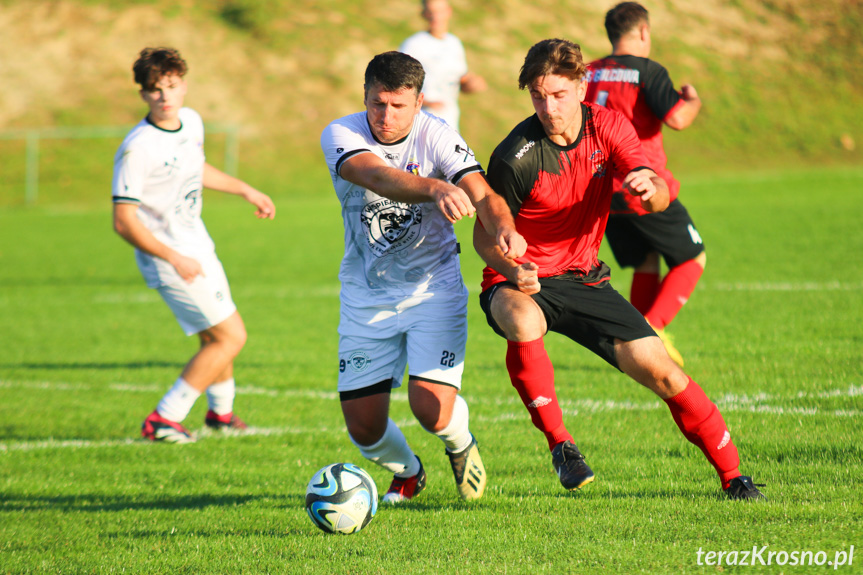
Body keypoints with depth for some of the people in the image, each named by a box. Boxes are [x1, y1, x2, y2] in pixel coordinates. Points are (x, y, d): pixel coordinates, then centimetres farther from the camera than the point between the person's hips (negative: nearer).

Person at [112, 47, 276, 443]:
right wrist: (174, 258, -27)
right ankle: (163, 420, -5)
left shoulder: (191, 122, 1)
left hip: (198, 247, 8)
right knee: (231, 337, -9)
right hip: (169, 260, -8)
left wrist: (246, 191, 29)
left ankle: (221, 411, 46)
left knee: (214, 339, 22)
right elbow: (124, 221, -24)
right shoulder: (137, 149, -25)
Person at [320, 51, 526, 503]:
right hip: (366, 294, 1)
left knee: (433, 410, -17)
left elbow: (484, 196, -22)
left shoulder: (437, 136, -11)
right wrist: (434, 188, -54)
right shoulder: (340, 135, -13)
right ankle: (407, 472, 36)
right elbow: (378, 177, -34)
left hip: (433, 288, -1)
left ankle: (461, 444, 21)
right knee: (364, 428, -1)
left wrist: (503, 229, -46)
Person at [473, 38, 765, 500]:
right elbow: (484, 235, -11)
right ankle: (558, 443, -23)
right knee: (524, 323, -40)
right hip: (522, 282, -4)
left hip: (583, 279, 4)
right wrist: (512, 269, -32)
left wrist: (650, 188, -39)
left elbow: (660, 199, -14)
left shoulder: (608, 128, -6)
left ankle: (732, 476, 7)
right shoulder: (515, 158, -20)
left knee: (659, 370, -7)